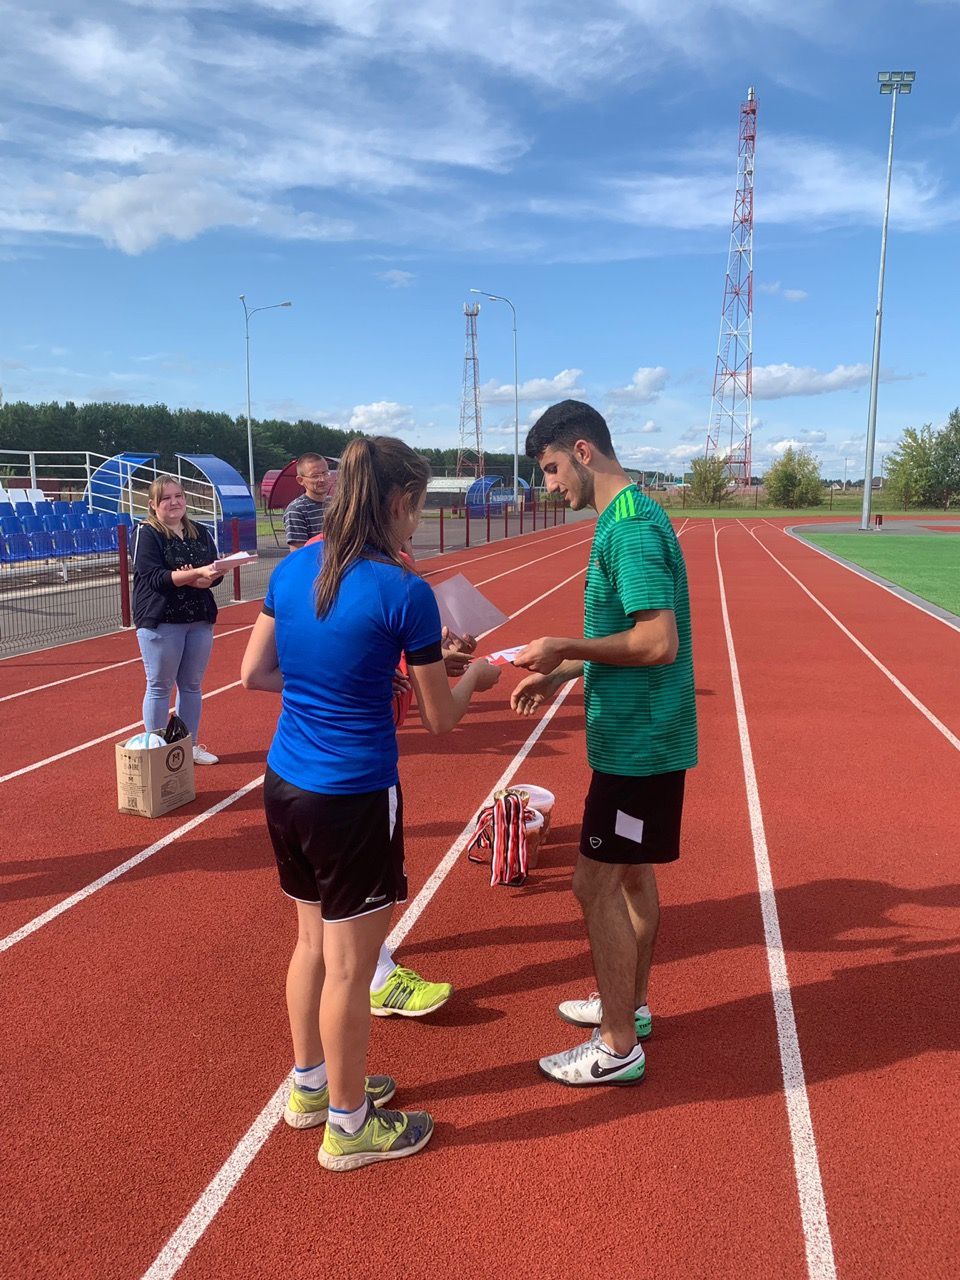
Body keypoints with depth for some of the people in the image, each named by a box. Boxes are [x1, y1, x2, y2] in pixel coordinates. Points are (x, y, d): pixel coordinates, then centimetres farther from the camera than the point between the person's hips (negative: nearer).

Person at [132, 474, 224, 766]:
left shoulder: (200, 533, 11)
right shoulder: (147, 534, -5)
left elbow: (216, 573, 7)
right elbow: (154, 577, -16)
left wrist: (205, 579, -16)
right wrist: (196, 574, -26)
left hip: (200, 620, 5)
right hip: (160, 621, -5)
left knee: (192, 685, 12)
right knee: (159, 687, 2)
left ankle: (190, 745, 23)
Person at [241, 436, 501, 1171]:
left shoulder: (293, 570, 1)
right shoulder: (404, 592, -17)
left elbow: (254, 673, 9)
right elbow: (442, 720, -8)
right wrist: (475, 678, 12)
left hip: (284, 785, 7)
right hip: (352, 798, -7)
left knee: (314, 941, 24)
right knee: (349, 966, 10)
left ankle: (310, 1086, 43)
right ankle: (348, 1125, 30)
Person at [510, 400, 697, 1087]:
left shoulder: (631, 527, -20)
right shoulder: (630, 518, 11)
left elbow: (658, 643, -27)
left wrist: (567, 648, -17)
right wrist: (560, 676, 11)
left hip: (637, 742, -10)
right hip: (642, 735, 10)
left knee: (596, 883, -1)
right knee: (632, 873, 20)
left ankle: (618, 1048, 14)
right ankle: (630, 1004, 37)